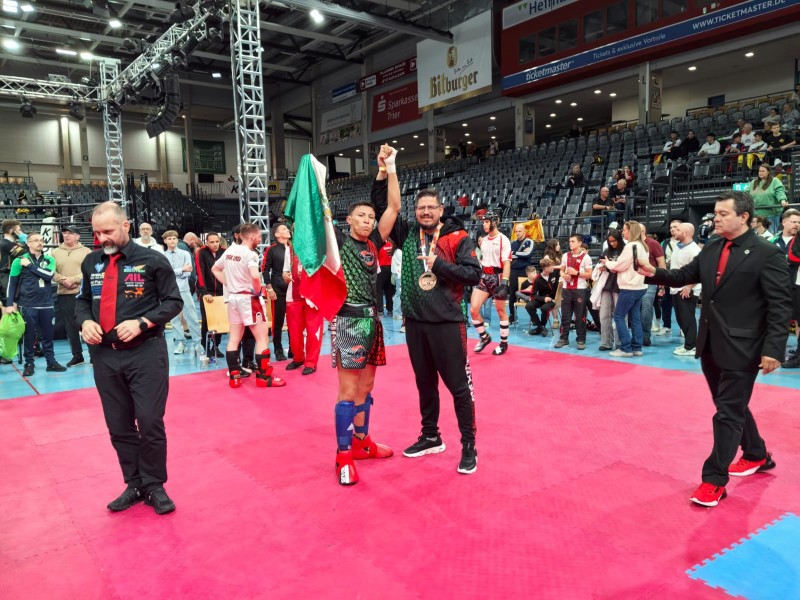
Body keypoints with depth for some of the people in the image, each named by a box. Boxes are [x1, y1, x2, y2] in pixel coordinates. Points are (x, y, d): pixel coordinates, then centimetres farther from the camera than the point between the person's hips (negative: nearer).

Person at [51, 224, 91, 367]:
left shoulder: (86, 251, 1)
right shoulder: (55, 252, 9)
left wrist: (74, 279, -17)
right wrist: (64, 280, -12)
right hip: (64, 294, 3)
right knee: (70, 326, 8)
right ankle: (77, 355, 18)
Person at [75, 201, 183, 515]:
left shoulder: (152, 260, -5)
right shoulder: (91, 263, 8)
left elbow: (173, 301, -4)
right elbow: (82, 300, 18)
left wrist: (141, 323, -17)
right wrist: (85, 321, -4)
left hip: (145, 353, -4)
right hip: (104, 356, 5)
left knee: (150, 423, -1)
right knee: (119, 427, 12)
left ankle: (154, 486, 17)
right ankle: (135, 485, 27)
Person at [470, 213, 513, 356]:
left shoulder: (503, 240, -9)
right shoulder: (483, 240, 12)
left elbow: (506, 263, -14)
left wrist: (504, 283, -22)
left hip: (497, 277, -6)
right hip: (484, 277, 6)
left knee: (501, 312, 6)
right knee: (473, 310, -5)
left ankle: (504, 343, 21)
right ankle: (484, 337, 16)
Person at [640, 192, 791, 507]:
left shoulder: (767, 254, -13)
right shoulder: (711, 248, 7)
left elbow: (780, 306, -14)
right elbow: (686, 275, 15)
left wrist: (774, 349, -19)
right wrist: (656, 273, -4)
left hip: (741, 349, -7)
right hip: (711, 345, 7)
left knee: (728, 413, -1)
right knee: (732, 406, 21)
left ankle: (714, 479, 9)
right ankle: (757, 455, 44)